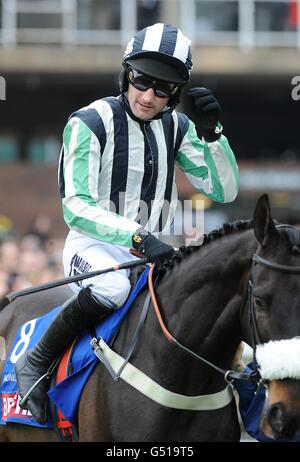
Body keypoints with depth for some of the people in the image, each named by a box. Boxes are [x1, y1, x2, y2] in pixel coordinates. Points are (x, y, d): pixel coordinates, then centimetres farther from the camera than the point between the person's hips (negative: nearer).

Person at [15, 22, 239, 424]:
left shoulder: (177, 127, 6)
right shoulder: (90, 123, -11)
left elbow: (224, 191, 5)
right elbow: (76, 208, -18)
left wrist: (212, 133, -10)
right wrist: (137, 236, -32)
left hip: (154, 251, 6)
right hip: (94, 245, -6)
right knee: (110, 288, -38)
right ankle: (36, 362, -19)